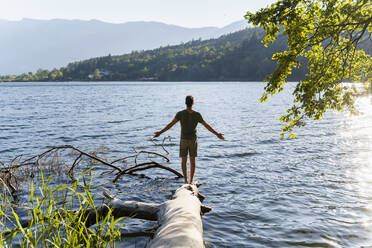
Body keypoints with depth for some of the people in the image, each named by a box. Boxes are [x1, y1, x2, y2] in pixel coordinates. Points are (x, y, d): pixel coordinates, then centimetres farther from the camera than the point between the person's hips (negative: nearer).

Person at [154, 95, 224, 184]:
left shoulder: (180, 113, -10)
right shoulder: (197, 114, -6)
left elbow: (171, 124, -16)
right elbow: (207, 126, -2)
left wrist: (160, 132, -13)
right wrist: (217, 134, 8)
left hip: (183, 140, -1)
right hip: (193, 140, 1)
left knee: (184, 160, 9)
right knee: (192, 160, 10)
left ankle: (186, 181, 8)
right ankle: (191, 181, 12)